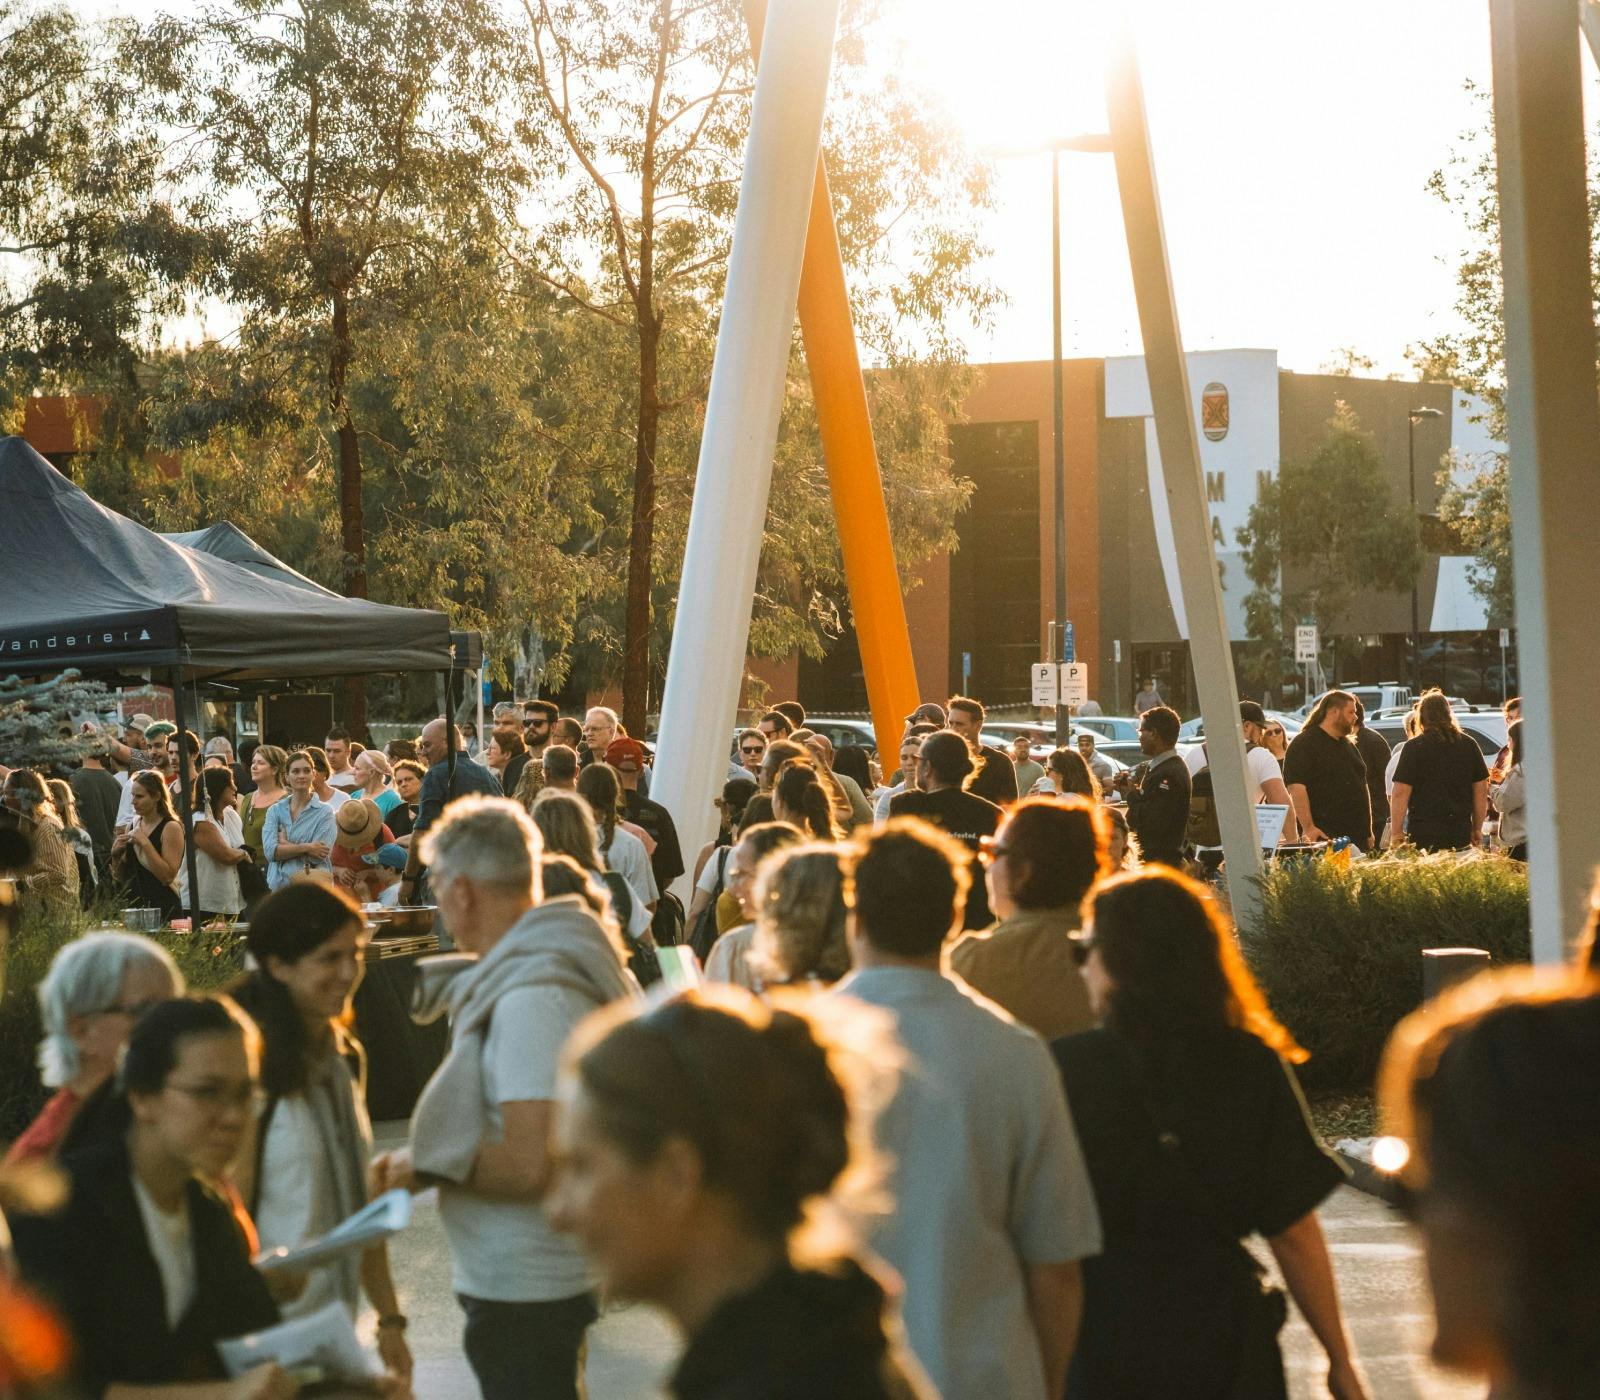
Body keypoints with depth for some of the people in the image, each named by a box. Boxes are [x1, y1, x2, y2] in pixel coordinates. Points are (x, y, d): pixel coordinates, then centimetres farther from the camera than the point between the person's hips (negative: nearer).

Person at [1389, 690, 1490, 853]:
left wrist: (1396, 833, -3)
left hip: (1424, 834, -4)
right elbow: (1481, 791, 12)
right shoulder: (1469, 745, 8)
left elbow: (1400, 794, -8)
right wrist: (1477, 829, 21)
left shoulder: (1414, 747, -4)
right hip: (1461, 832, 4)